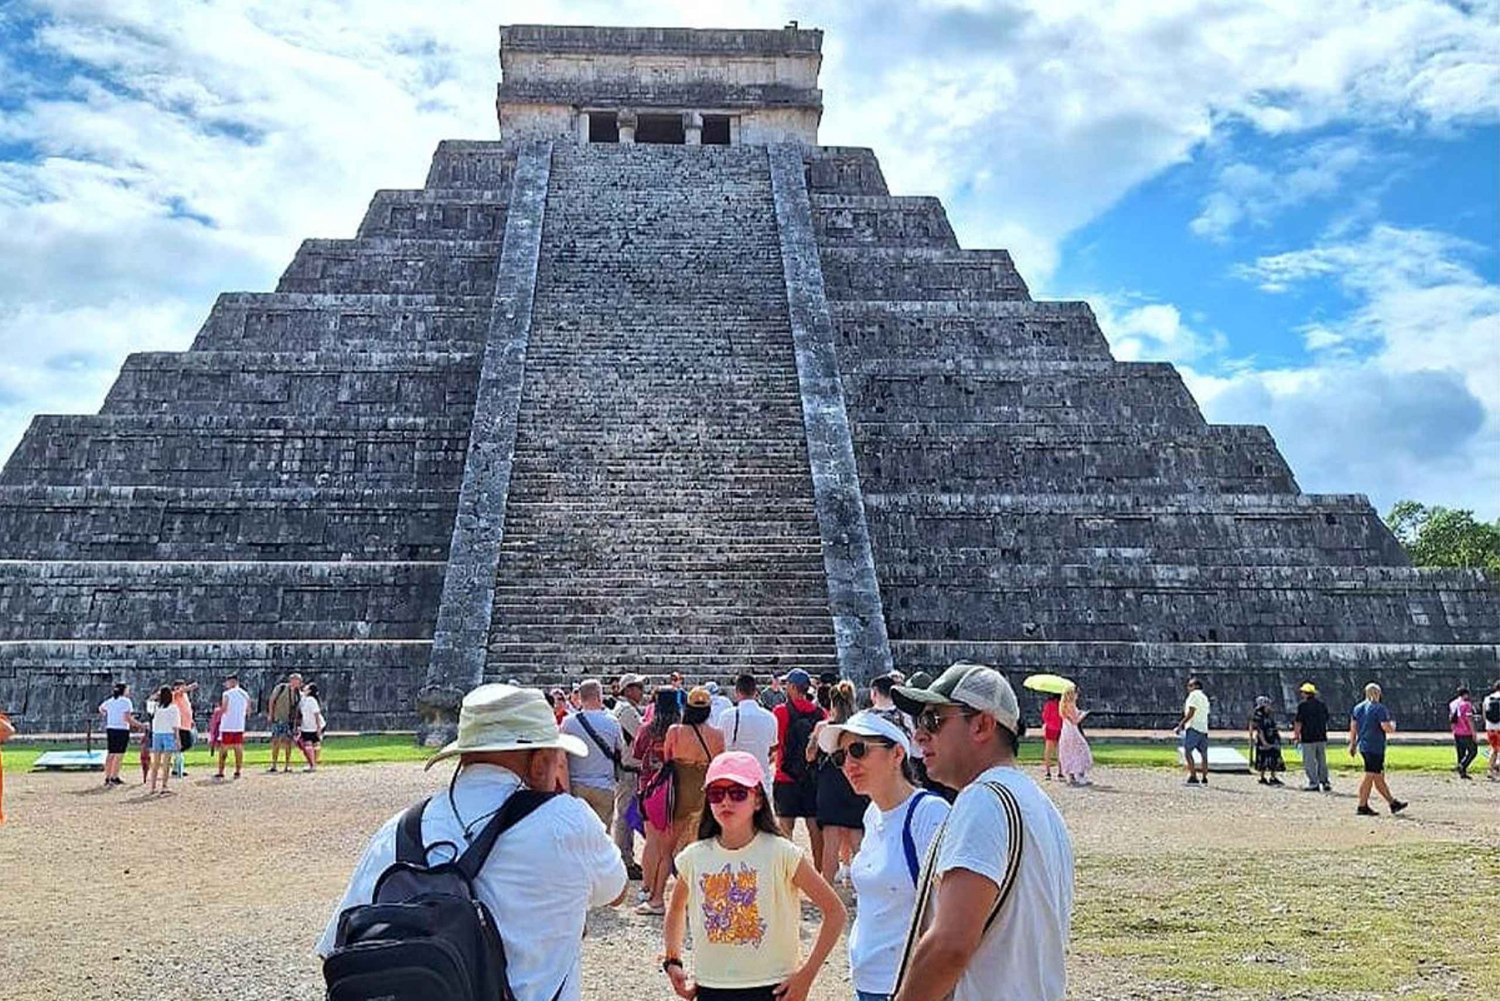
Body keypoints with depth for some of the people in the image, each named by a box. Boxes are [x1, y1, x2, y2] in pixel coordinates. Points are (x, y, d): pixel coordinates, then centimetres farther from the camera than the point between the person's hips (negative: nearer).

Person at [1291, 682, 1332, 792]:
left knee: (1309, 761, -1)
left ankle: (1313, 783, -2)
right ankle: (1325, 782, 15)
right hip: (1321, 737, 6)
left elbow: (1298, 722, -11)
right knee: (1322, 760, 14)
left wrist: (1296, 734, -1)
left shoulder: (1303, 705, -9)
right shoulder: (1322, 704, 10)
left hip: (1308, 738, -6)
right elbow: (1326, 720, 18)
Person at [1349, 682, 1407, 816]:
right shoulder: (1379, 708, -11)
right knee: (1370, 776, -4)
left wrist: (1353, 744, 17)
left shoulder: (1357, 708, 11)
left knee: (1379, 776, 15)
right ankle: (1362, 806, -2)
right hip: (1375, 747, -8)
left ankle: (1392, 803, 24)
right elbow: (1386, 727, -16)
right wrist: (1393, 726, 6)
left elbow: (1353, 727, 12)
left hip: (1363, 746, 8)